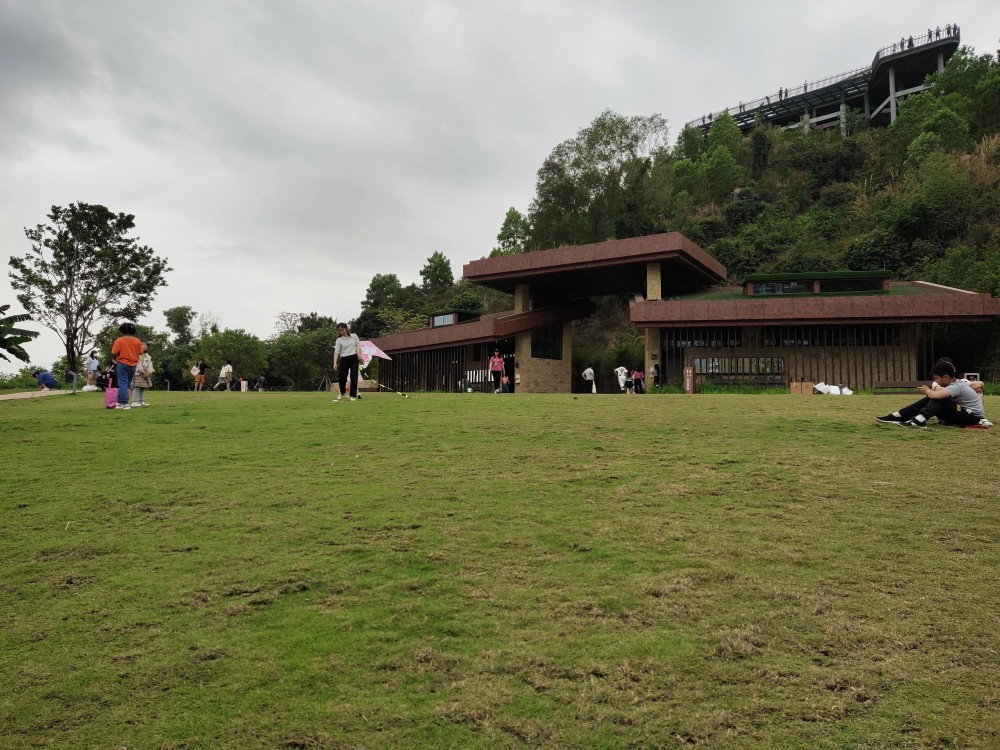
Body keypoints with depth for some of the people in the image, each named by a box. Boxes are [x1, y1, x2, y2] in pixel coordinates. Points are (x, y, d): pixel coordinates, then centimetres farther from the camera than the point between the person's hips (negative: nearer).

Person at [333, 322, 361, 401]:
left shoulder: (354, 336, 5)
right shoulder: (339, 340, 1)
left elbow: (358, 347, 6)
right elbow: (336, 352, -5)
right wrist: (335, 363, -17)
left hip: (354, 358, 0)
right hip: (344, 359, 0)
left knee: (354, 377, -6)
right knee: (342, 377, -4)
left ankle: (353, 395, 3)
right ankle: (342, 392, 25)